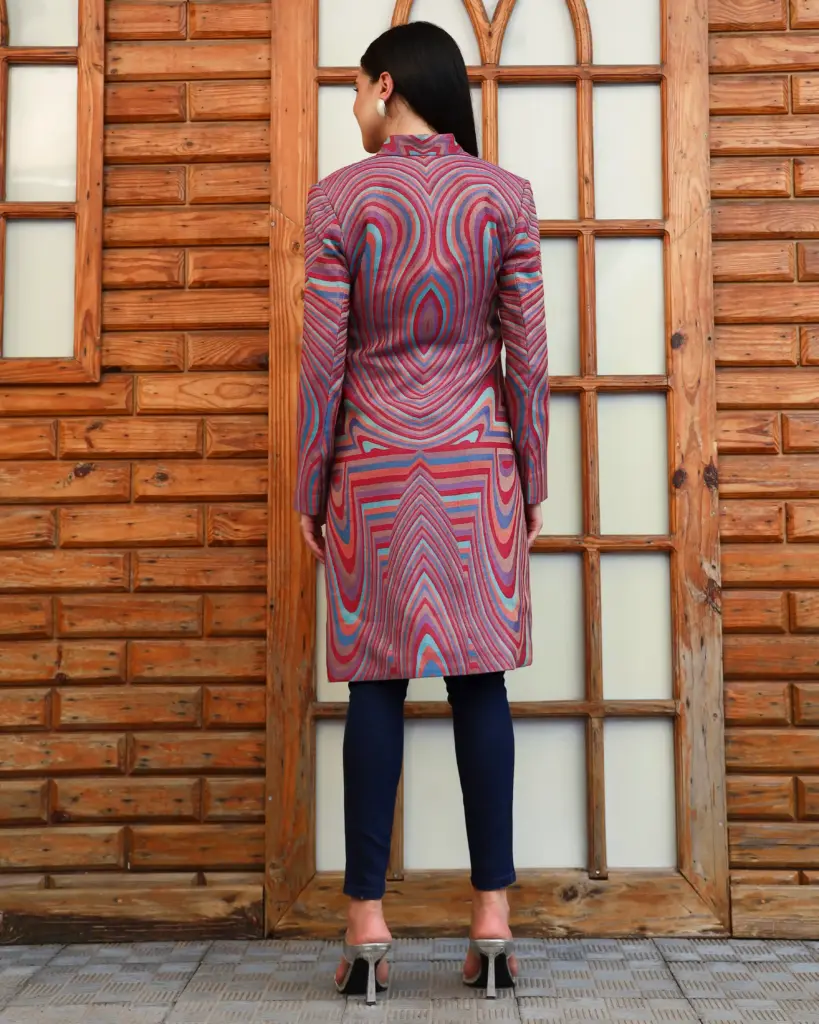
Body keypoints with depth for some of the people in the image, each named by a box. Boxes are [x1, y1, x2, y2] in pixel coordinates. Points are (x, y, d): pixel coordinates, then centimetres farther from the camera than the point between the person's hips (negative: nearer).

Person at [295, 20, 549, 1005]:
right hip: (477, 462, 2)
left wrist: (310, 489, 5)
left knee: (377, 685, 3)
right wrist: (531, 479, 10)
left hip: (375, 464, -1)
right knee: (480, 681, 5)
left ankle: (367, 923, 9)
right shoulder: (505, 195, 3)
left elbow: (323, 359, -4)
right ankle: (493, 918, 11)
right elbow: (526, 353, 1)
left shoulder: (339, 196, -1)